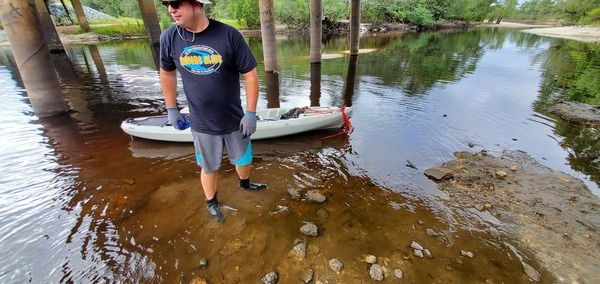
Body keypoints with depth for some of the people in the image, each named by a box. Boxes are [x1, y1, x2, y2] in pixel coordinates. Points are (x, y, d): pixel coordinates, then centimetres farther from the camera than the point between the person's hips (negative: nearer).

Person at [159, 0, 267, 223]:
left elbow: (250, 74, -11)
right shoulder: (169, 37, -7)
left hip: (235, 120, 0)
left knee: (244, 160, 20)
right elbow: (167, 73, 9)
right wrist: (171, 108, 10)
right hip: (201, 124, 1)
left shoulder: (229, 35, -16)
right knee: (209, 168, 16)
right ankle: (211, 202, 44)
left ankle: (244, 183, 53)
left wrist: (251, 112, -13)